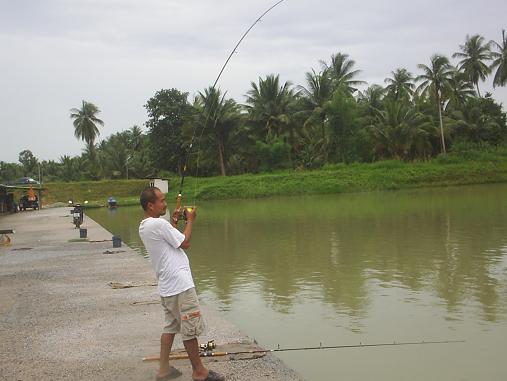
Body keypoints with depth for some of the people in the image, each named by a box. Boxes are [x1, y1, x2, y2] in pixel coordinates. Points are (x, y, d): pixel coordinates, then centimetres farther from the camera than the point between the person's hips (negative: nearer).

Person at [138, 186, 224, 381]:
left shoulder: (144, 227, 11)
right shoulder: (159, 224, -19)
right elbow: (185, 242, -12)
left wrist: (173, 223, 15)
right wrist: (190, 220, -1)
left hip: (166, 287, 10)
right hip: (180, 285, -10)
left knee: (170, 326, 17)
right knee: (190, 329, 1)